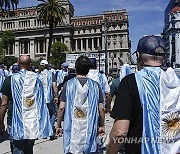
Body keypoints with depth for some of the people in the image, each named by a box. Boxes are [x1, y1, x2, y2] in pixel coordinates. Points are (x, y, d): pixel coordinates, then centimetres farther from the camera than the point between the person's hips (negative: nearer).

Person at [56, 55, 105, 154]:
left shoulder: (68, 84, -4)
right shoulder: (95, 86, -1)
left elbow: (62, 108, -5)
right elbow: (101, 109, -1)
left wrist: (58, 125, 6)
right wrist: (101, 126, 11)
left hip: (71, 130, -1)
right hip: (90, 130, 1)